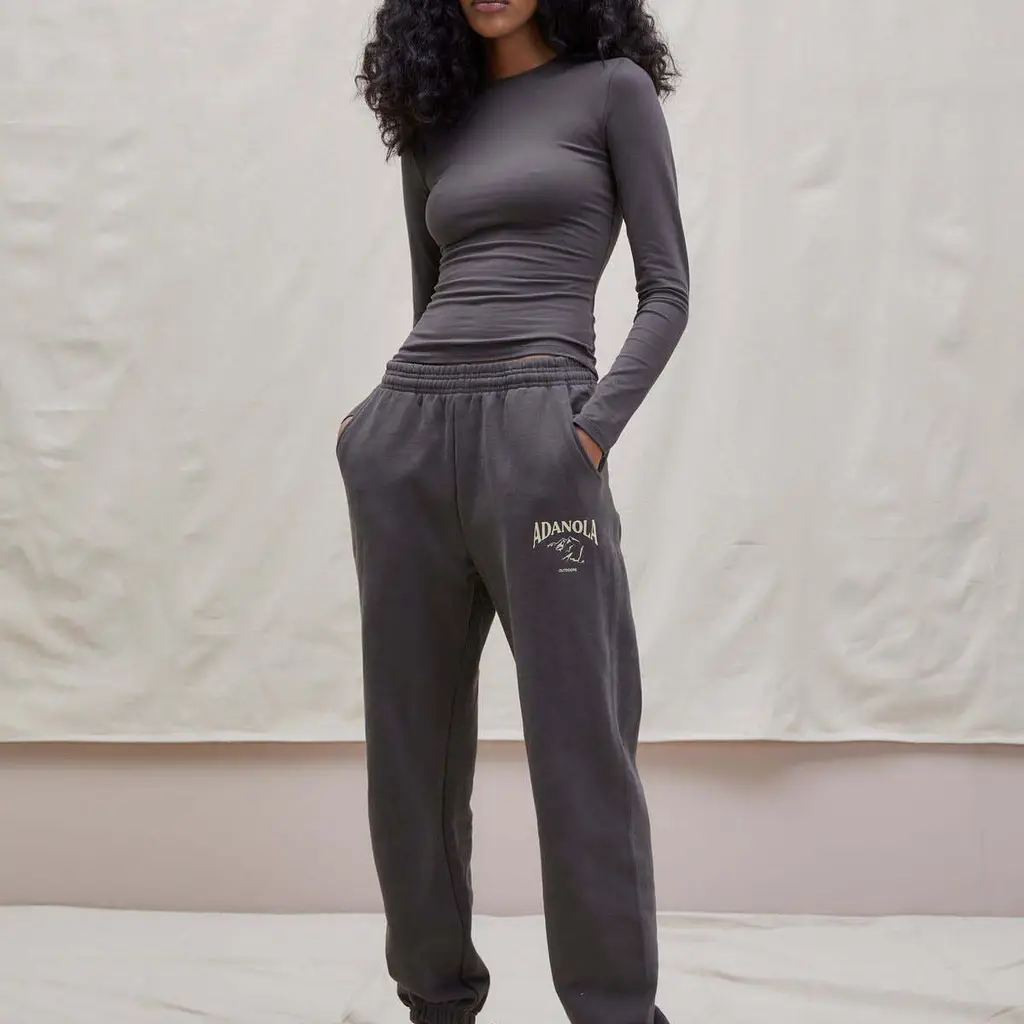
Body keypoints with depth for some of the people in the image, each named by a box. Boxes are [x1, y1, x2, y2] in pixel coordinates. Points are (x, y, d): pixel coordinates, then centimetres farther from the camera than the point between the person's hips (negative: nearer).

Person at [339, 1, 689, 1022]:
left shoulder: (612, 89, 6)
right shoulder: (433, 118, 20)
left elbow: (667, 290, 0)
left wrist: (593, 428, -13)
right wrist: (383, 422, 11)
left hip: (535, 427, -5)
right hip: (404, 430, 5)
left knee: (579, 743, -4)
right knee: (410, 738, 8)